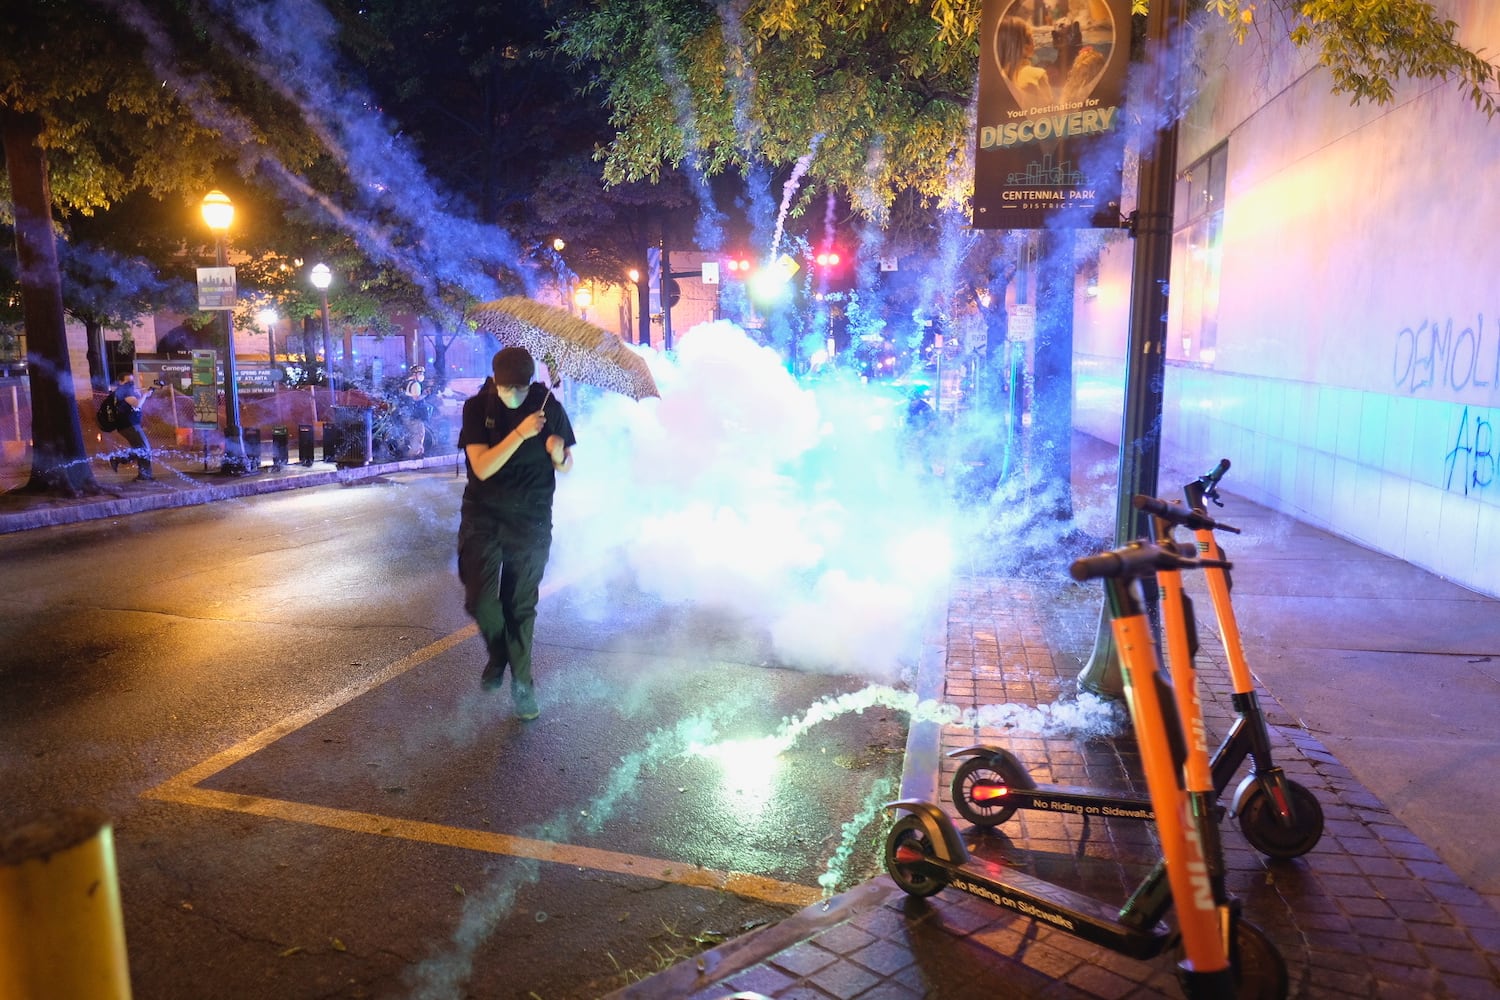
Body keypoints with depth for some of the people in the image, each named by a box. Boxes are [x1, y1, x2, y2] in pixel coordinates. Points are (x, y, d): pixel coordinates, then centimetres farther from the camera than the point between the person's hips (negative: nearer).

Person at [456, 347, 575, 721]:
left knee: (521, 605, 7)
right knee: (479, 599, -12)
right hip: (483, 516, 0)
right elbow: (482, 468, -18)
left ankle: (521, 680, 26)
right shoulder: (477, 408, -7)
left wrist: (557, 453, -22)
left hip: (531, 521, 0)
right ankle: (498, 654, 20)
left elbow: (566, 466, 2)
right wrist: (520, 433, -28)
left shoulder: (548, 406, -5)